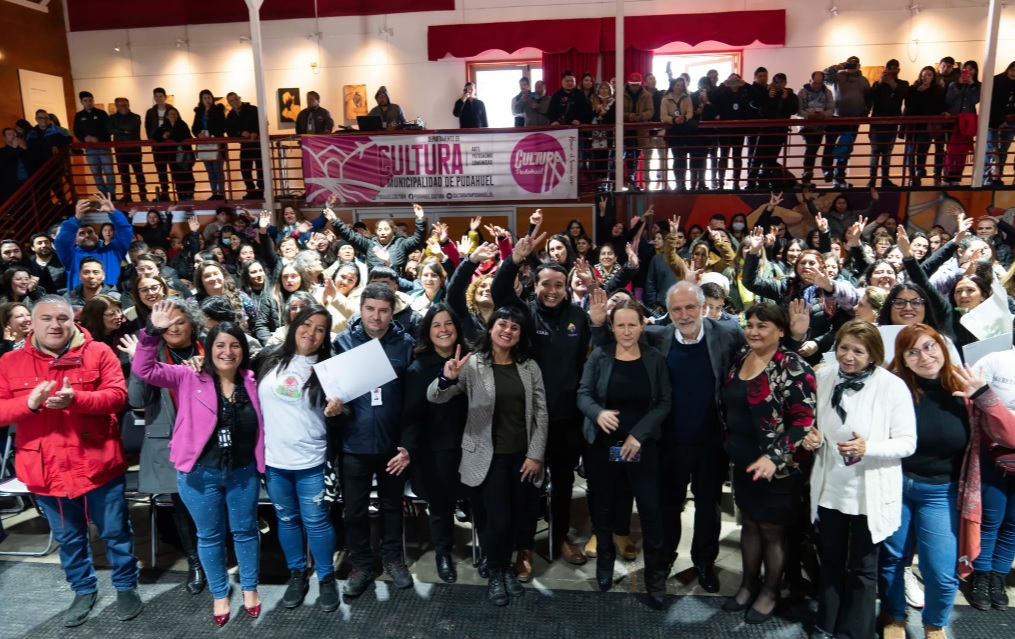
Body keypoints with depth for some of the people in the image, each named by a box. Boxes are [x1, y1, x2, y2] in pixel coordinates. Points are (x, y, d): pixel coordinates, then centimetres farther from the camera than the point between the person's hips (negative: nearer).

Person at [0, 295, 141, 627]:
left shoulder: (98, 352, -5)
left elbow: (117, 394, -13)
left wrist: (76, 399, -30)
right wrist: (29, 403, -25)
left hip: (97, 463, -2)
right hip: (46, 469, 3)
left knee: (115, 531, 11)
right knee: (68, 537, 19)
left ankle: (126, 586, 31)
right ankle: (84, 590, 39)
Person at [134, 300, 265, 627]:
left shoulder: (251, 382, -1)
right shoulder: (189, 378, -7)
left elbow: (259, 426, 6)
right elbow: (144, 368, -16)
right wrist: (153, 331, -28)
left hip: (243, 472, 2)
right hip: (200, 474, -1)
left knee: (245, 531, 16)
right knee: (209, 536, 14)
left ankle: (249, 587, 36)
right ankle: (219, 594, 34)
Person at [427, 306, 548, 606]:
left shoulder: (529, 367, 2)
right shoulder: (473, 363, -8)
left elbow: (540, 413, 4)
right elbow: (435, 398, -14)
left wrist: (535, 454, -3)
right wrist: (447, 378, -36)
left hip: (523, 455, 3)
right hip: (488, 456, -3)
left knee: (518, 518, 12)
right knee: (497, 520, -4)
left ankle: (507, 567, 39)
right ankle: (494, 574, 24)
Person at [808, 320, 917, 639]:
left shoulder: (893, 386, -15)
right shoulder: (823, 376, -3)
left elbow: (908, 442, -13)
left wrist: (868, 448, -29)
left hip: (870, 495, -4)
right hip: (830, 490, 4)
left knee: (862, 568, 15)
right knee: (831, 562, 21)